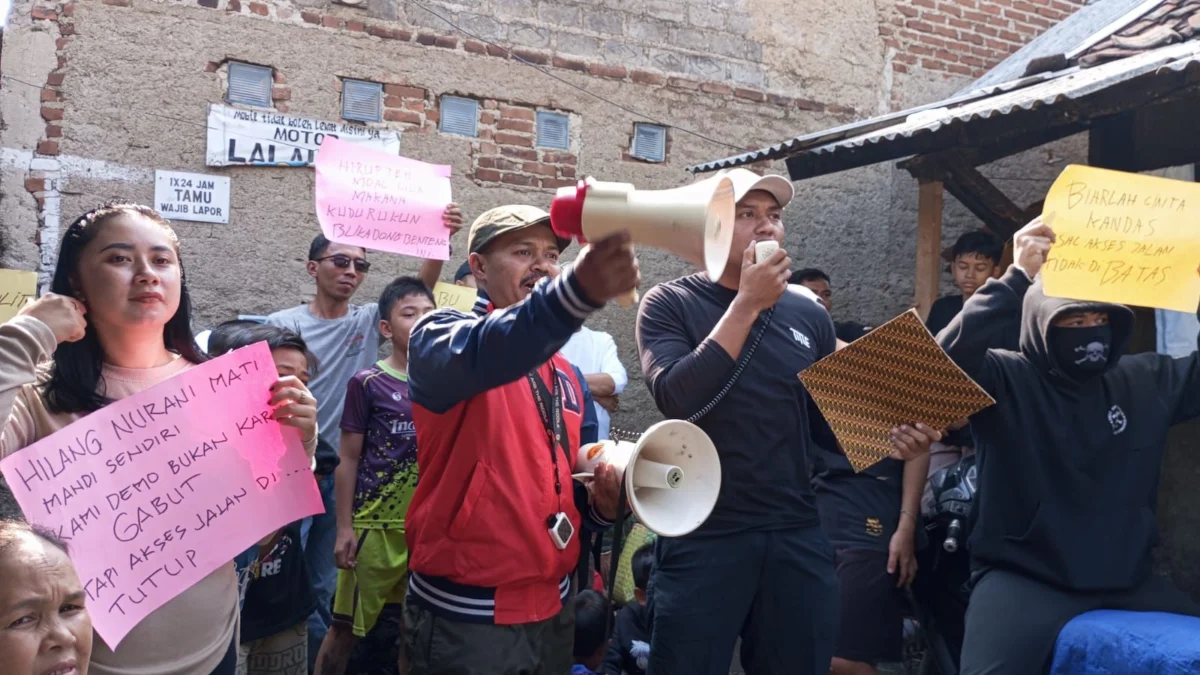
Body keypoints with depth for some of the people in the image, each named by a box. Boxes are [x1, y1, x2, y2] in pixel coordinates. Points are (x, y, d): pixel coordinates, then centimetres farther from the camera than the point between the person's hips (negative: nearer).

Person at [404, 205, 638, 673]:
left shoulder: (564, 374, 12)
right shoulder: (439, 337, -9)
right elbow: (482, 353, -33)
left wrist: (600, 502, -2)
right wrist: (577, 289, -51)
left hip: (552, 609, 7)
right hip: (465, 616, -6)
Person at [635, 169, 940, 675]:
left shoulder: (809, 315, 8)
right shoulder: (670, 305, -4)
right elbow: (677, 399, -20)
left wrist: (890, 438, -5)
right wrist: (747, 303, -17)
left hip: (797, 538, 4)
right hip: (702, 538, -4)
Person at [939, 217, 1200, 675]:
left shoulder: (1146, 380, 8)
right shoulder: (1004, 380, -8)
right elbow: (946, 359, -26)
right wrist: (1017, 279, -29)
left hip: (1128, 580, 5)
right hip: (1023, 578, -5)